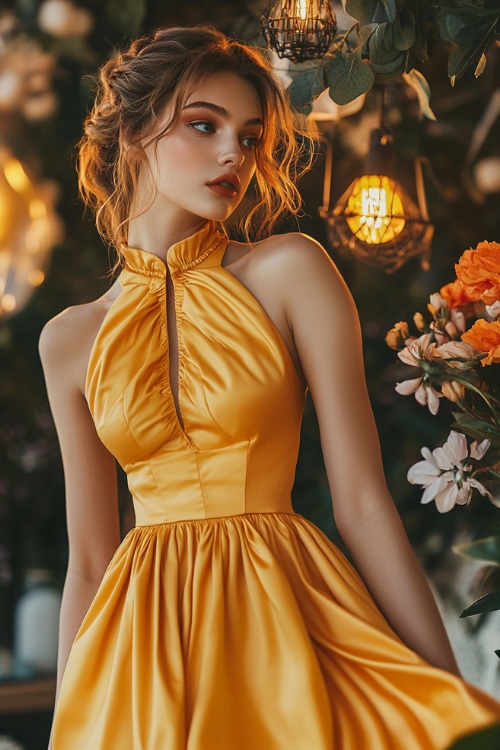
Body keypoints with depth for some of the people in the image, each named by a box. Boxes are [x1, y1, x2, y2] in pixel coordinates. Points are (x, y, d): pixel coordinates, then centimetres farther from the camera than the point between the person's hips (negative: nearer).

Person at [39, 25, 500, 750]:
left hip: (286, 619, -2)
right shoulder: (71, 339, 4)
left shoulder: (291, 272, -5)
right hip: (147, 644, 2)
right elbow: (89, 555, 7)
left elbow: (363, 502, -9)